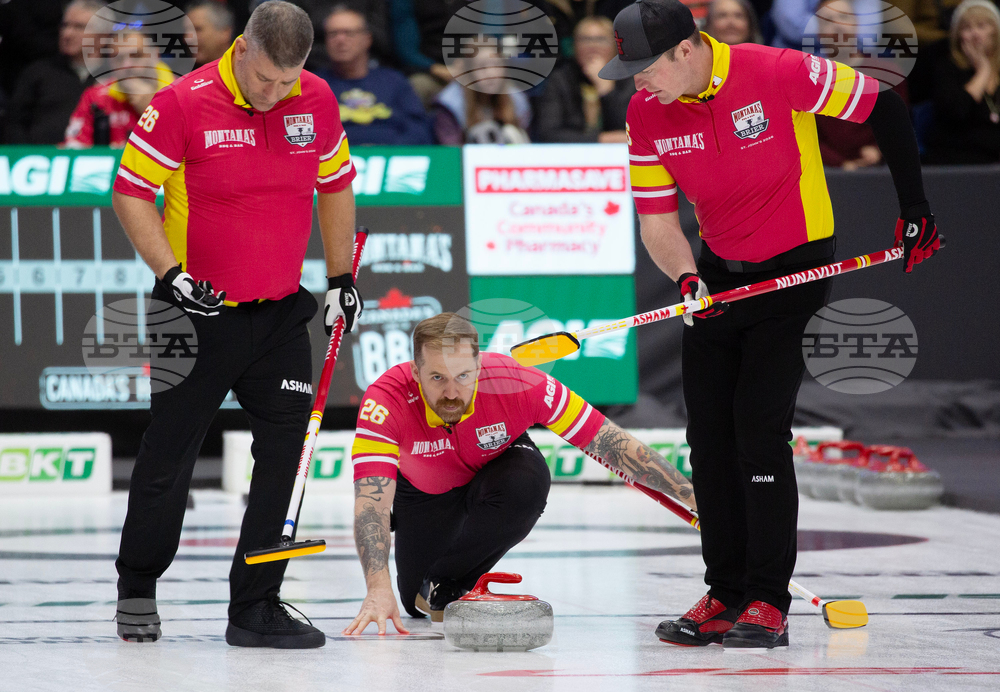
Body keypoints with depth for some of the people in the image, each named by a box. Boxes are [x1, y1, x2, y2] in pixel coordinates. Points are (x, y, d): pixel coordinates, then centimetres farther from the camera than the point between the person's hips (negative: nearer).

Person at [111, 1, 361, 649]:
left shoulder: (317, 100, -2)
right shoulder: (184, 102, -16)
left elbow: (335, 185, 13)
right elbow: (130, 191, -10)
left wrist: (343, 277, 13)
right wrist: (169, 274, -19)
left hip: (282, 313, 4)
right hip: (199, 308, -4)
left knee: (284, 450, -1)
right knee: (169, 458, 4)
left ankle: (256, 607, 7)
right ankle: (137, 592, 24)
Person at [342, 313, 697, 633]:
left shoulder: (519, 383, -37)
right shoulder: (385, 401, -39)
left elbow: (611, 443, -31)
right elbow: (370, 500, -47)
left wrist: (690, 494, -32)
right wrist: (378, 590, -61)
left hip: (497, 468, -1)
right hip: (424, 489, 1)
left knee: (526, 485, -34)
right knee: (416, 604, -2)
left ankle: (450, 583, -10)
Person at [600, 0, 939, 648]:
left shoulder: (778, 73, -22)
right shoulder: (645, 113, -6)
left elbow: (884, 108, -11)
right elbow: (656, 218, -2)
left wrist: (916, 207, -8)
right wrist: (686, 277, -22)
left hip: (796, 269, -6)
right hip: (719, 273, 6)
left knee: (761, 430, -13)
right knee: (709, 435, 3)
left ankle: (770, 604, -7)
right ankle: (726, 596, 12)